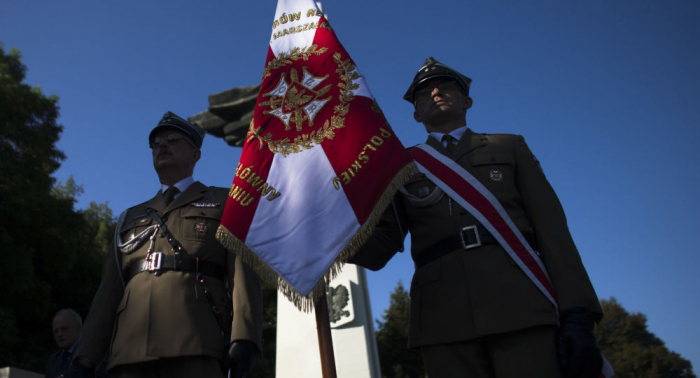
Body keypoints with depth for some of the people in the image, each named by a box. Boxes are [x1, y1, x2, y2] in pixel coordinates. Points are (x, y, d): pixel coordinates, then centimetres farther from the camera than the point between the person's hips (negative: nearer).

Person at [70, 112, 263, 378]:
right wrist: (86, 355, 8)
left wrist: (243, 338, -13)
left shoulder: (224, 203, 16)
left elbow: (242, 271, 1)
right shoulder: (131, 217, 28)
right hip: (130, 349, 4)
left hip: (196, 347, -4)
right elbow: (109, 291, 21)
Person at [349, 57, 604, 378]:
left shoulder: (510, 147, 21)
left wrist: (577, 315, -2)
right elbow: (379, 248, 10)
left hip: (520, 308, 0)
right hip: (445, 321, 0)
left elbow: (552, 231, 10)